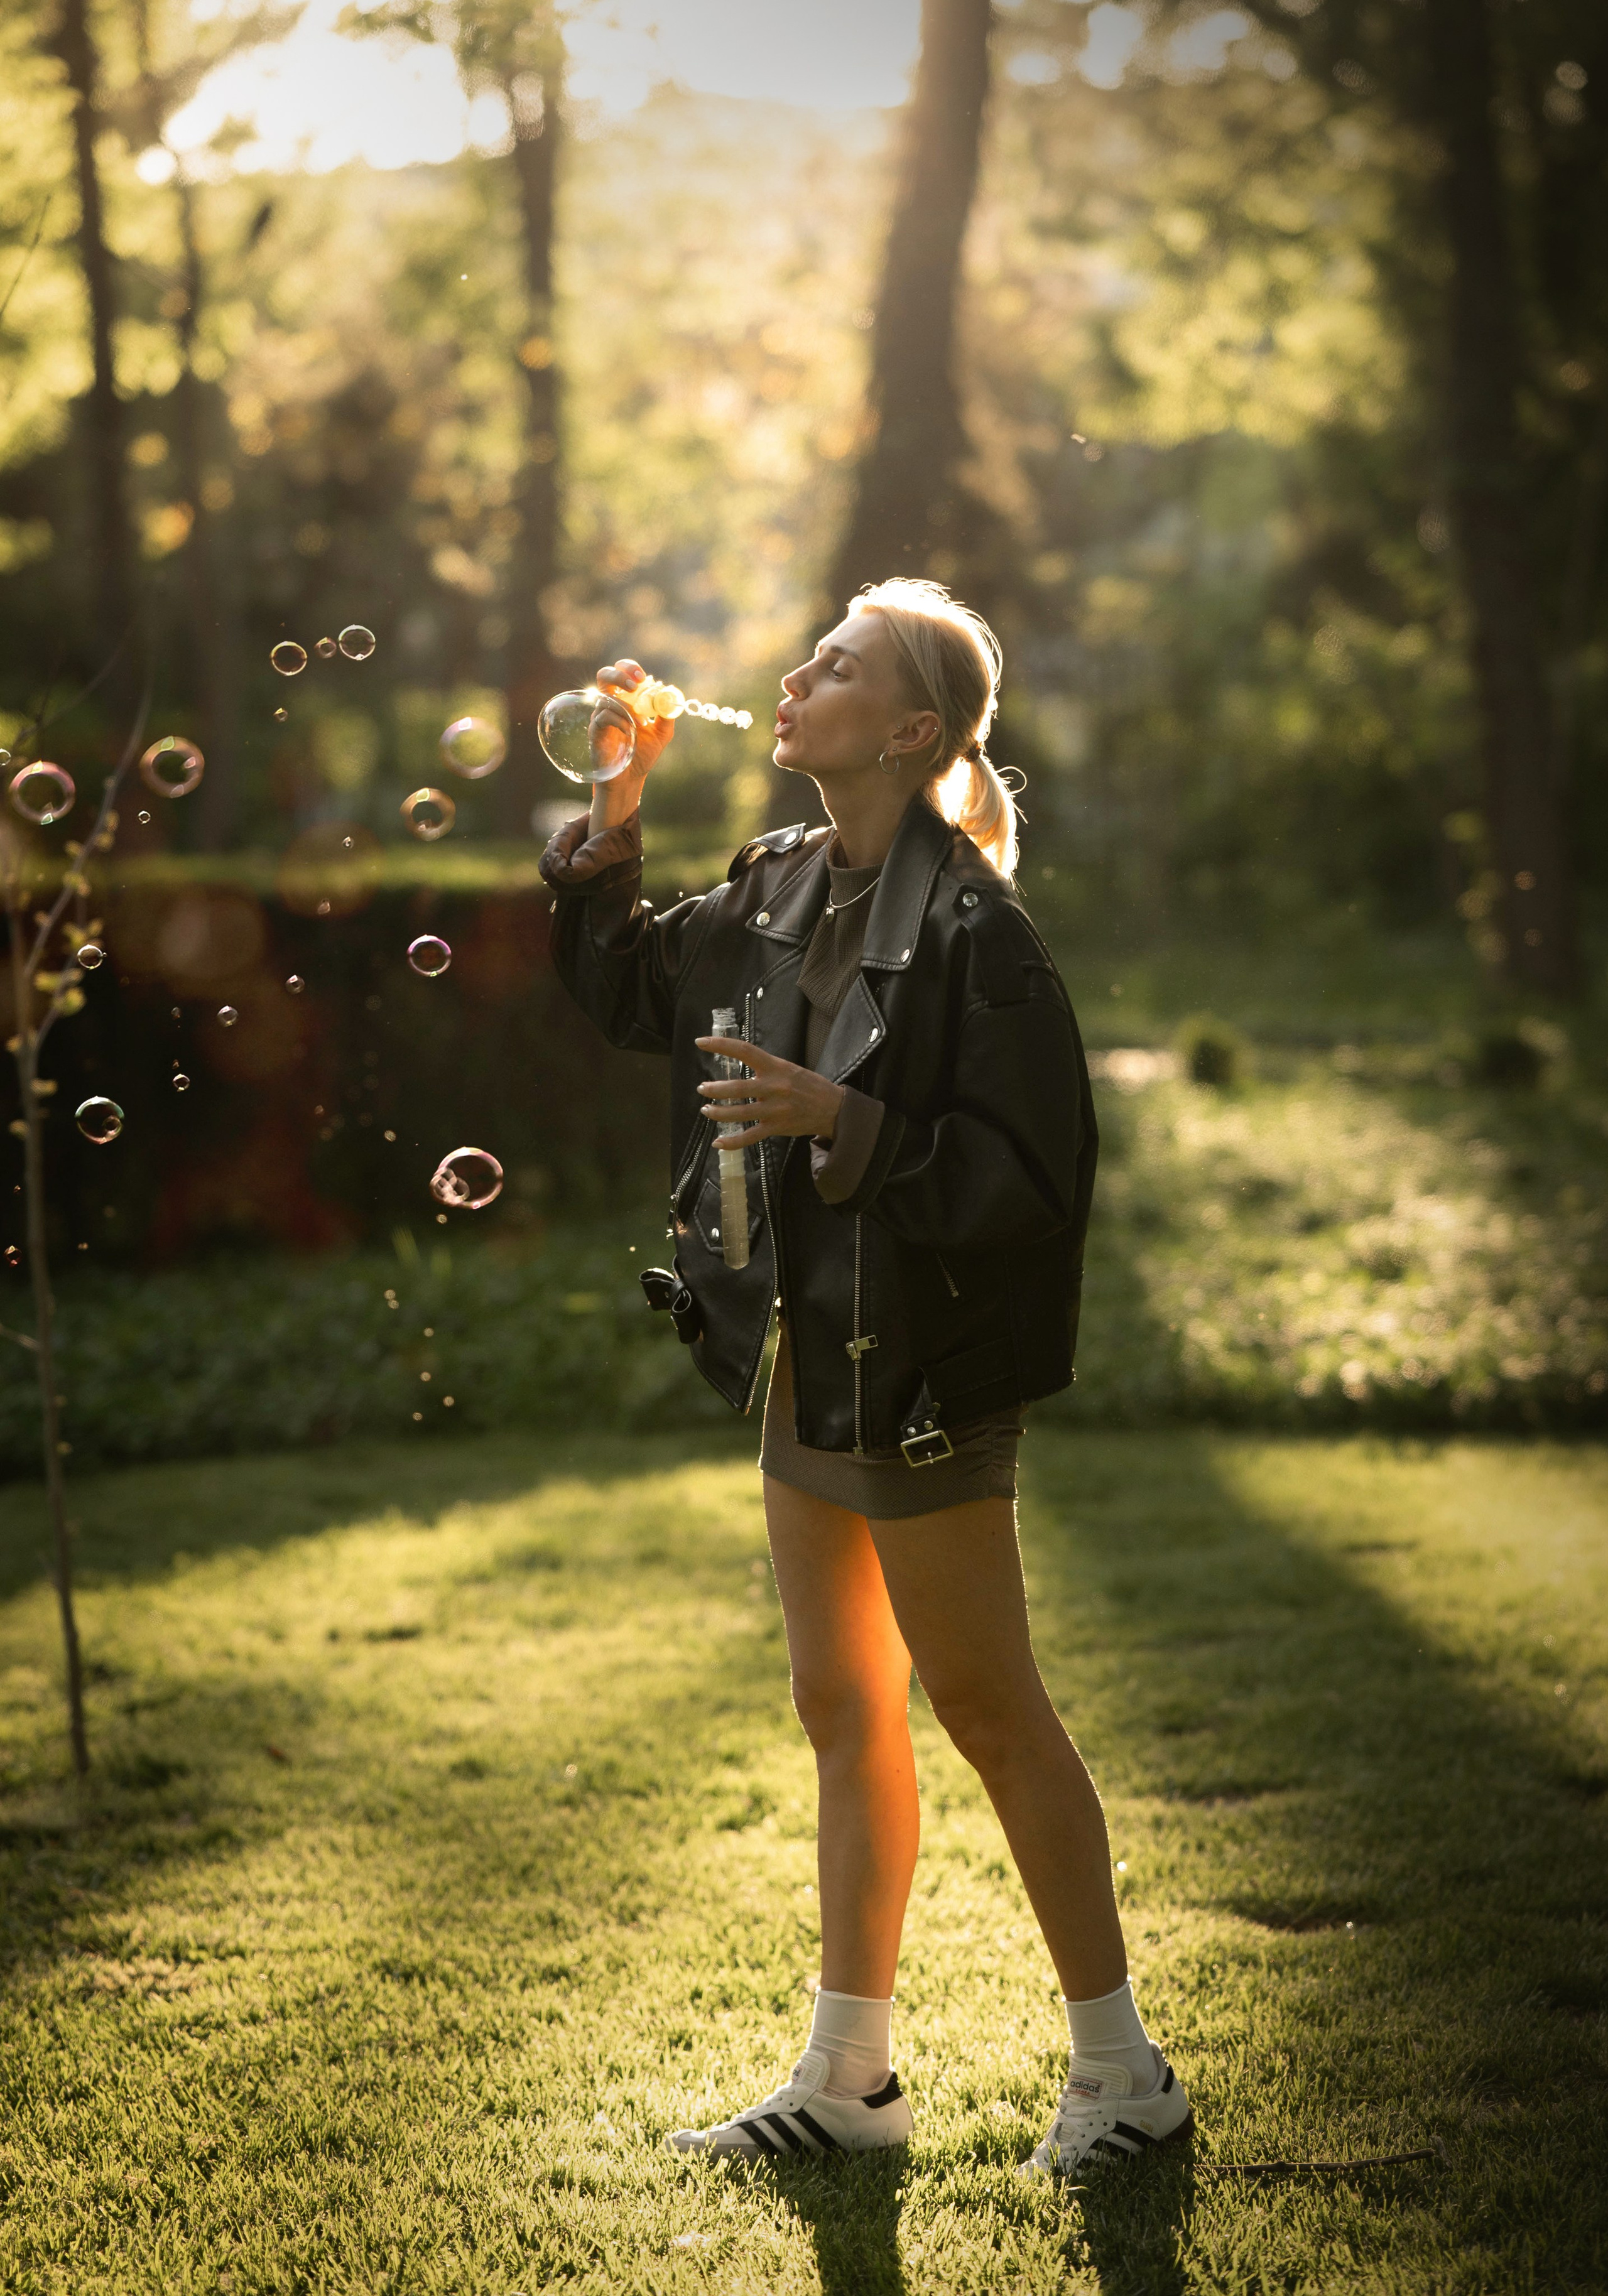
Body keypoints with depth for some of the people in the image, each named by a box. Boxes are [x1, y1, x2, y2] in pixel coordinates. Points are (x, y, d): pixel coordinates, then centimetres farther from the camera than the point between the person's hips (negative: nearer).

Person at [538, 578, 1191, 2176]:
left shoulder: (970, 931, -18)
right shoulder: (779, 891, 6)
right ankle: (849, 2076, 26)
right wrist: (617, 813, 8)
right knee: (842, 1714, 15)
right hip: (807, 1363, 8)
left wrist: (851, 1125, -27)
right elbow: (625, 990, 20)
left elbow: (1036, 1172, -19)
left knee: (987, 1713, 2)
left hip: (920, 1376, -8)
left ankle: (1121, 2068, 18)